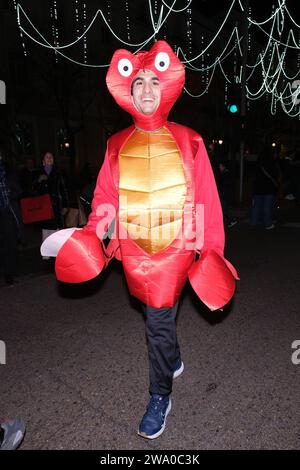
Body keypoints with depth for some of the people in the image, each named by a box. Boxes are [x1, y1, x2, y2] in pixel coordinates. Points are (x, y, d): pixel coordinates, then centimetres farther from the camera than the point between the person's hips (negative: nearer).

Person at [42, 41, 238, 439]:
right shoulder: (118, 145, 5)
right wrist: (91, 234, -12)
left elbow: (207, 197, -3)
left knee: (159, 319, -1)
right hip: (133, 249, 3)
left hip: (175, 247, -3)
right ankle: (174, 361, 49)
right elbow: (105, 195, 3)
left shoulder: (188, 141, -1)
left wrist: (212, 248, -7)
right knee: (158, 313, 19)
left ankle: (160, 397, 24)